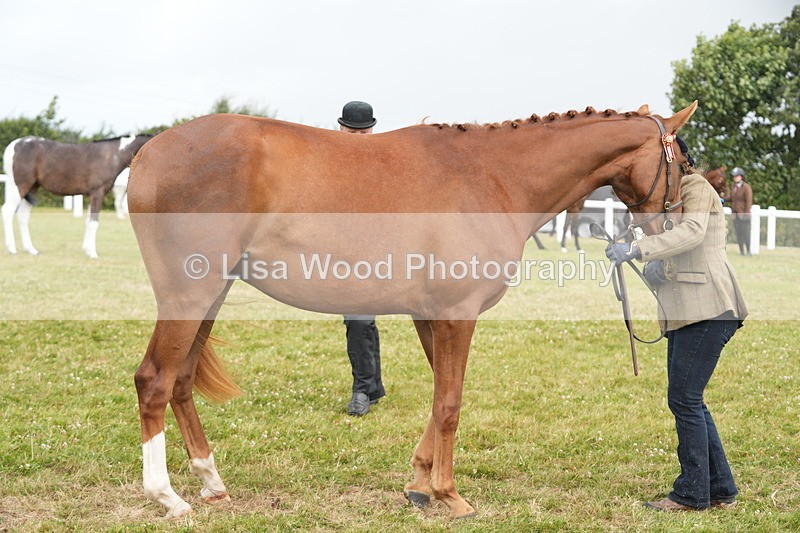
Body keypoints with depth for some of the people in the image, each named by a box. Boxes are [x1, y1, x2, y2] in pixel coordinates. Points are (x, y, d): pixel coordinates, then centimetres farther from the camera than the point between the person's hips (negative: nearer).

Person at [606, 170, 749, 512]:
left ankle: (692, 493, -1)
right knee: (686, 400, 10)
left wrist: (635, 250, -32)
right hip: (682, 315, 9)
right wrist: (652, 269, -6)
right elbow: (657, 270, 18)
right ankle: (721, 490, 18)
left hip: (707, 310, -9)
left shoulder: (697, 188, -3)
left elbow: (692, 232, -23)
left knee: (684, 398, -8)